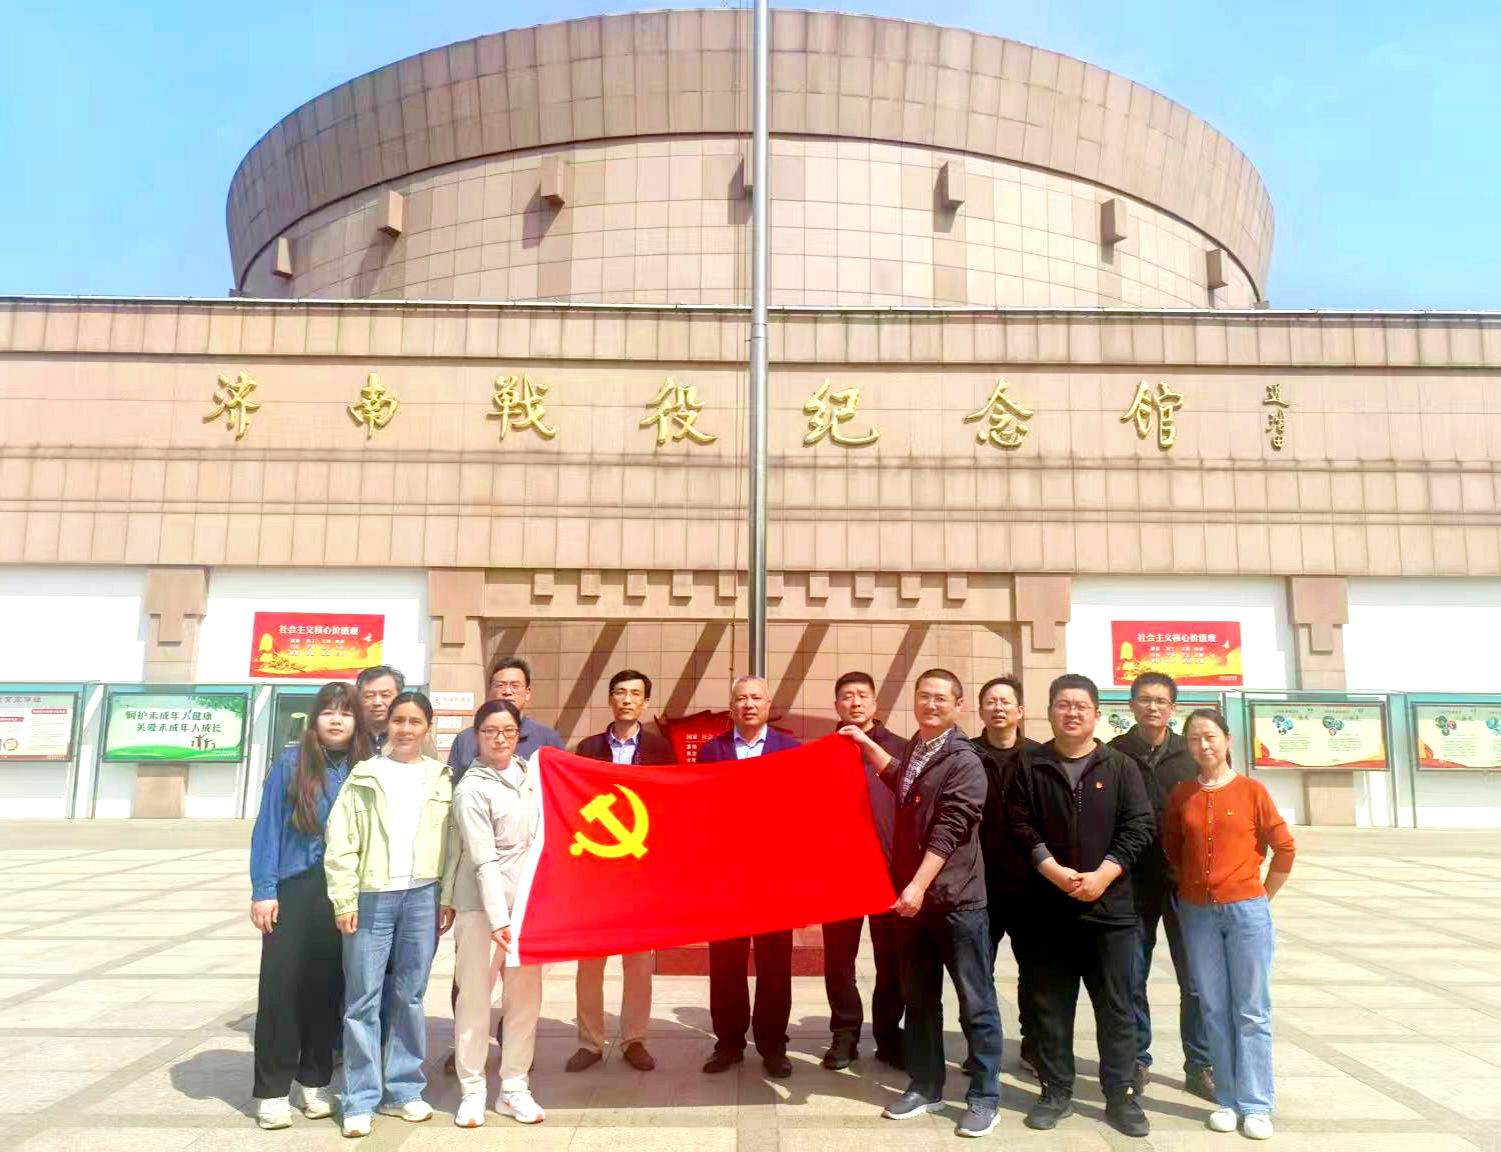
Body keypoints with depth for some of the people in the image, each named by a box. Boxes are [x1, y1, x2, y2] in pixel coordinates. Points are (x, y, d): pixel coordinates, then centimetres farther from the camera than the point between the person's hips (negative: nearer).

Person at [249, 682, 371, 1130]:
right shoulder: (291, 763, -4)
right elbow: (268, 827, -3)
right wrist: (263, 891, -7)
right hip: (294, 890, -1)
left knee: (327, 988, 10)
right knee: (281, 986, 1)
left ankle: (315, 1083, 25)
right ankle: (272, 1091, 15)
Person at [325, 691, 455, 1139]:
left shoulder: (441, 778, 8)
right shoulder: (364, 776, 3)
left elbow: (450, 842, 6)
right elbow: (341, 842, -1)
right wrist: (344, 900, -7)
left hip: (421, 897, 1)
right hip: (371, 897, -1)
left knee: (410, 997, 9)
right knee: (363, 1000, 2)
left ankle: (402, 1090, 20)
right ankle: (361, 1100, 12)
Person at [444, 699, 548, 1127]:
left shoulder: (530, 773, 6)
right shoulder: (472, 789, -12)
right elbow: (484, 860, -17)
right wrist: (498, 918, -20)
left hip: (529, 900, 5)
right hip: (482, 905, -5)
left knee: (526, 996, 8)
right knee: (474, 997, 2)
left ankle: (514, 1088, 20)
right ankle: (472, 1091, 17)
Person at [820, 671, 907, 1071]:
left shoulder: (900, 749, 4)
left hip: (891, 868, -1)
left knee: (892, 959, 7)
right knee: (839, 958, 7)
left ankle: (888, 1036, 21)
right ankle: (844, 1035, 20)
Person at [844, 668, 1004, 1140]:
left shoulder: (964, 763, -11)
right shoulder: (912, 752, 11)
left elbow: (949, 830, -19)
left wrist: (919, 885, -25)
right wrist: (867, 744, 23)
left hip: (956, 900, -7)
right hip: (911, 896, 7)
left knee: (976, 1004, 4)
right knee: (918, 999, 15)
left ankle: (984, 1098, 16)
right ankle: (925, 1087, 28)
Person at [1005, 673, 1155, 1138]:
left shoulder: (1120, 766, 4)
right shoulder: (1030, 766, 4)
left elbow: (1140, 826, -3)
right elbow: (1020, 825, -3)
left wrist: (1102, 876, -12)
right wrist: (1055, 872, -14)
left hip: (1109, 905, 0)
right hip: (1049, 907, 0)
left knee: (1116, 1006, 7)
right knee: (1051, 1005, 8)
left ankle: (1119, 1096, 20)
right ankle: (1056, 1092, 21)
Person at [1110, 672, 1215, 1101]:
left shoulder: (1190, 755, 4)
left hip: (1184, 884, 1)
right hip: (1132, 885, 0)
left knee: (1195, 980, 7)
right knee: (1130, 980, 7)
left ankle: (1199, 1066, 22)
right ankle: (1136, 1062, 23)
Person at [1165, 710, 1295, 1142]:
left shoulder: (1251, 790, -3)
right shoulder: (1181, 796, 4)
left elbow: (1284, 848, 1)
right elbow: (1172, 849, 15)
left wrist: (1263, 897, 4)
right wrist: (1194, 885, 8)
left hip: (1245, 910, -2)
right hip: (1197, 912, 2)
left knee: (1252, 1011, 3)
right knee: (1215, 1009, 8)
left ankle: (1256, 1105, 12)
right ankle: (1228, 1100, 17)